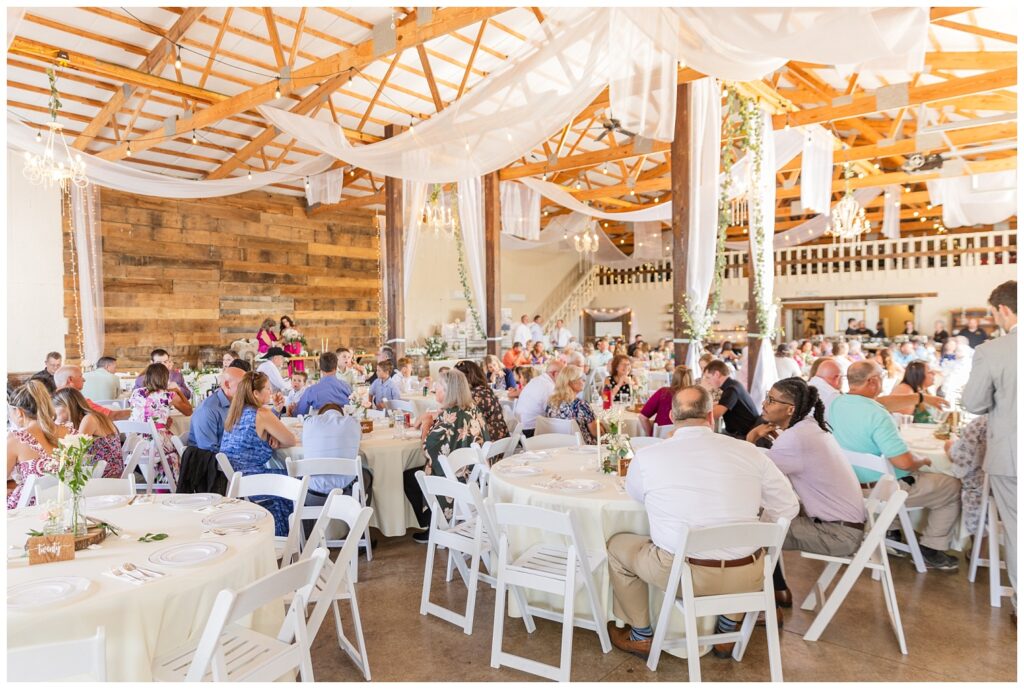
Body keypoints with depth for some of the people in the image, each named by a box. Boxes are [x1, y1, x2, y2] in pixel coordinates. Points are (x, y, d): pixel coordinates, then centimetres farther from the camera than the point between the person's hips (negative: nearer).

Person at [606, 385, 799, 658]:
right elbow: (788, 508, 5)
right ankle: (728, 630, 41)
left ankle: (641, 637, 34)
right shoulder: (749, 452, -5)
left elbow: (634, 494, 12)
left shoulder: (647, 457, -9)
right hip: (747, 577, 3)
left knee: (617, 545, 24)